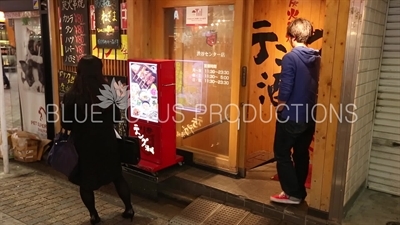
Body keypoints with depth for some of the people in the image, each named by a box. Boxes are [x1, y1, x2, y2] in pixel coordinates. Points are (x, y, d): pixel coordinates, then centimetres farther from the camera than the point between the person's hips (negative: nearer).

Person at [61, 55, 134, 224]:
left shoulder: (71, 96, -13)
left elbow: (66, 124, -7)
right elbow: (117, 117, -1)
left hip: (82, 145, -1)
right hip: (106, 143, 1)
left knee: (85, 181, 18)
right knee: (117, 176, 19)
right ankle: (129, 209, 28)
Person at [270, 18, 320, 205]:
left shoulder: (290, 58, -16)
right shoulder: (317, 58, 5)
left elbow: (285, 89, -19)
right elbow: (317, 87, 10)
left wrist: (280, 109, -3)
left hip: (291, 116, -7)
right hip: (309, 116, 7)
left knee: (282, 154, 7)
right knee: (302, 155, 16)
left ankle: (292, 193, 11)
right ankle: (300, 192, 27)